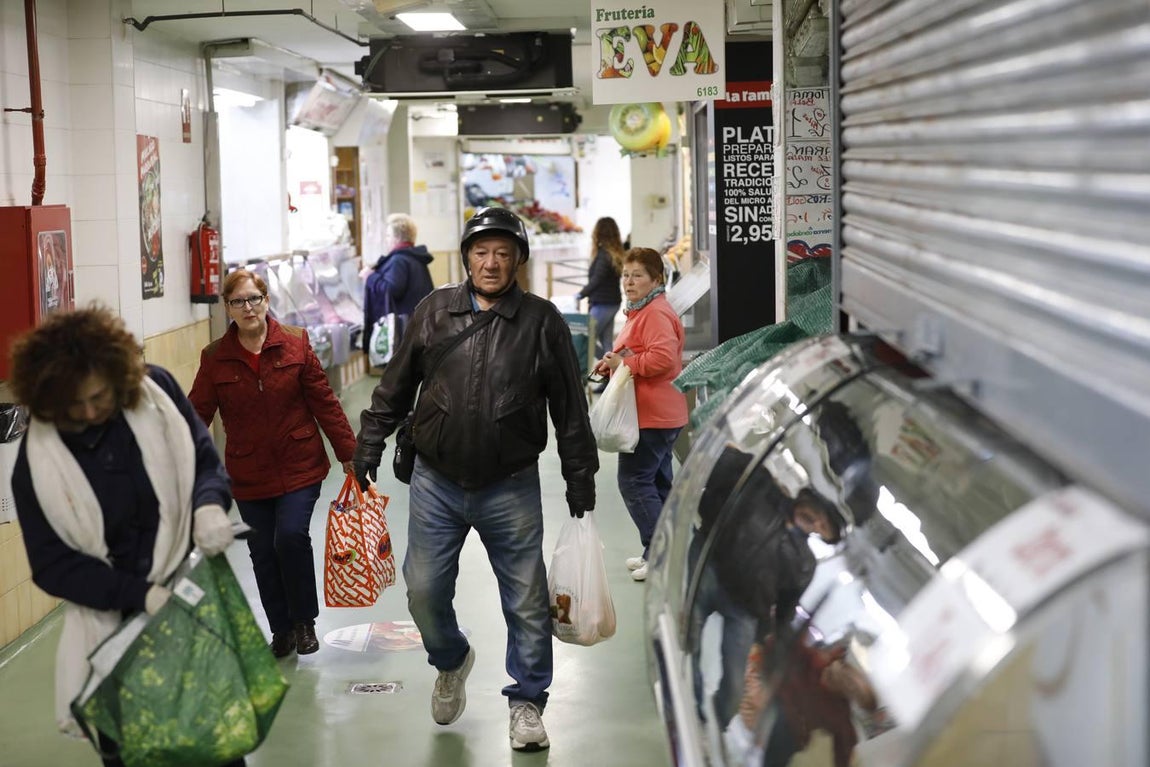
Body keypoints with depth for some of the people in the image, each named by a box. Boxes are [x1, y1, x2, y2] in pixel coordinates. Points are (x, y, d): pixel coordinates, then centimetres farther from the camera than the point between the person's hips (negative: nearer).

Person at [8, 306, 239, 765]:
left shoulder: (156, 391, -12)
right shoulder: (38, 461, -14)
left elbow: (204, 460, 1)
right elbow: (53, 565, -10)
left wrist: (209, 504, -23)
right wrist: (139, 594, -23)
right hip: (112, 618, -1)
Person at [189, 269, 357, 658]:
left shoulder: (295, 345, -4)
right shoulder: (215, 357, -1)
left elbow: (323, 402, 0)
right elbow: (197, 413, -1)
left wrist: (348, 452, 0)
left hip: (300, 466, -2)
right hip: (249, 476, 2)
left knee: (291, 536, -17)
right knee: (263, 553, 6)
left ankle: (305, 621, 6)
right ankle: (282, 631, 25)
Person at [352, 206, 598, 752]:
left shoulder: (541, 322, -4)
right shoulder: (433, 312, 1)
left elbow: (570, 408, 1)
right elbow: (394, 389, 10)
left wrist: (580, 481, 3)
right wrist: (368, 448, 8)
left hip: (511, 489, -1)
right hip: (436, 484, 2)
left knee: (526, 603, 5)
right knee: (424, 591, 7)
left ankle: (527, 702, 24)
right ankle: (451, 661, 38)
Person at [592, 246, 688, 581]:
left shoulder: (656, 314, -16)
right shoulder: (640, 312, 19)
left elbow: (663, 357, -29)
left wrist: (624, 363, -19)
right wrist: (614, 363, 11)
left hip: (652, 417, -11)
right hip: (659, 415, 11)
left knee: (634, 481, -10)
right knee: (658, 482, 15)